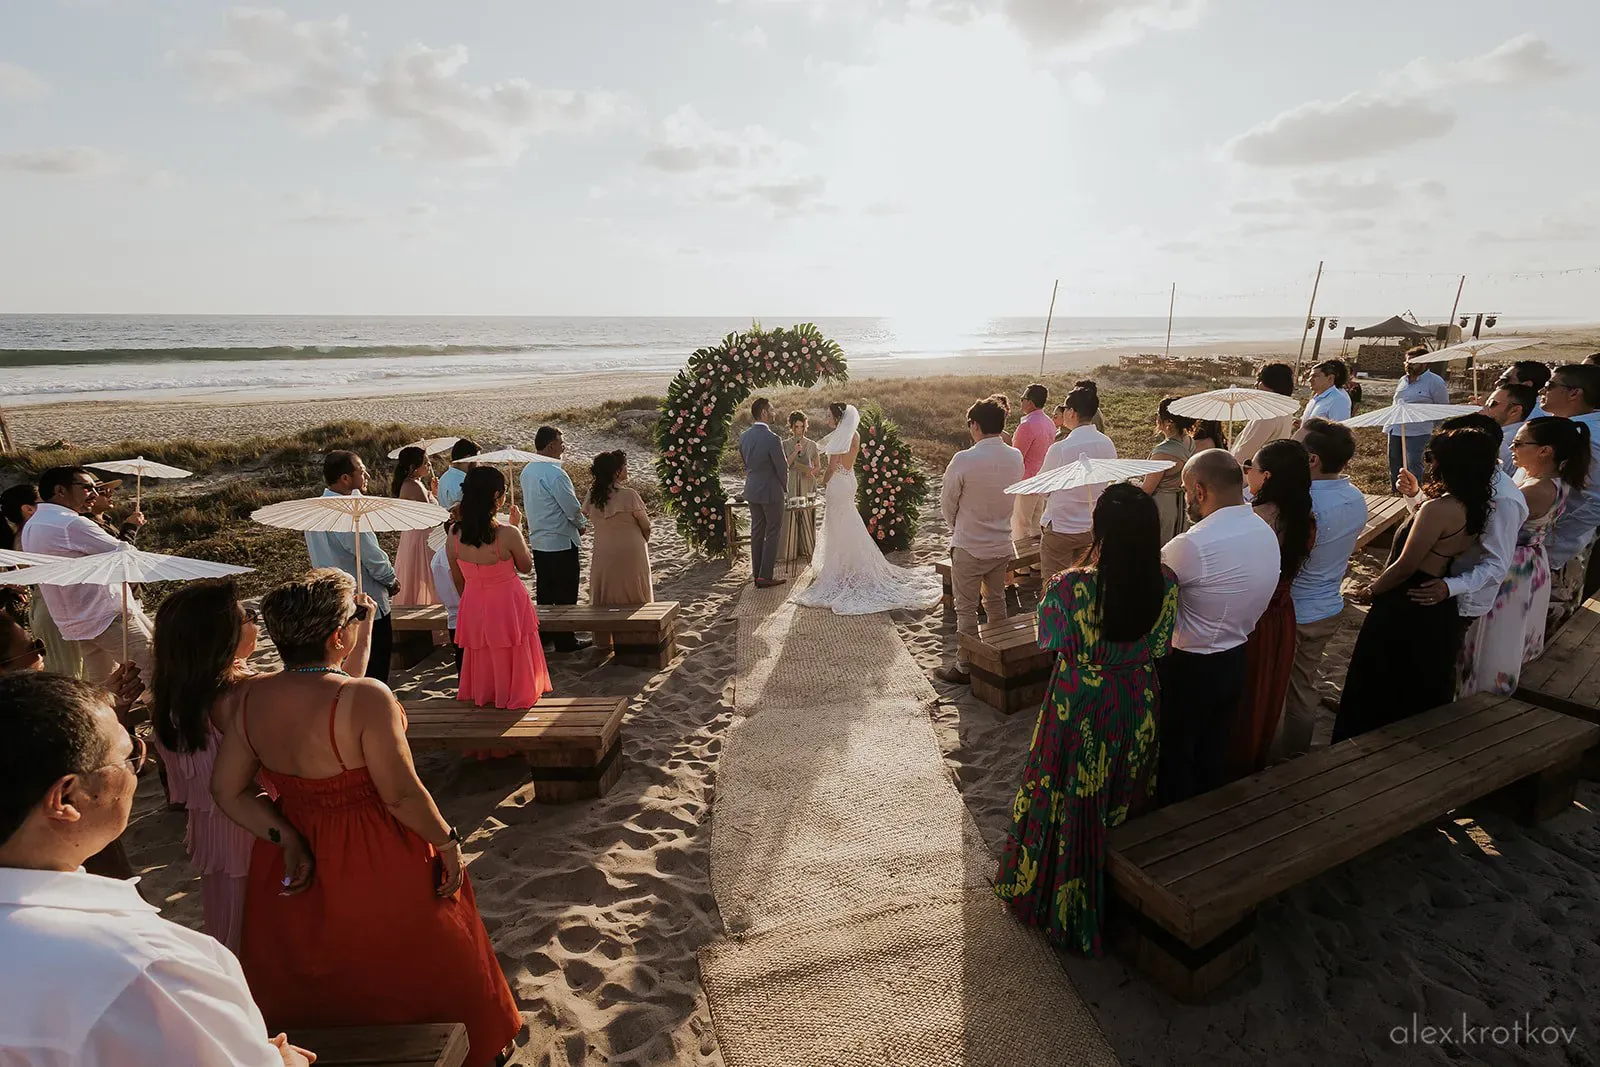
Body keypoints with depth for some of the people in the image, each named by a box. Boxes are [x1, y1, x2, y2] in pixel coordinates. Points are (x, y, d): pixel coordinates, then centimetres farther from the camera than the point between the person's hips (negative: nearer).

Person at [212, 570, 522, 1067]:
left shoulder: (252, 696, -9)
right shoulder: (365, 698, -29)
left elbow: (228, 790, -2)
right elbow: (402, 795, -25)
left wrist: (285, 839, -5)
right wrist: (447, 842, -12)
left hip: (295, 868, 6)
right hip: (375, 873, -5)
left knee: (304, 985, 30)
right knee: (412, 975, 19)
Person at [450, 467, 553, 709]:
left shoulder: (454, 539, -12)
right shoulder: (508, 534, -25)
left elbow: (459, 582, 2)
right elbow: (526, 567, -7)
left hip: (474, 608, 4)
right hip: (508, 605, -4)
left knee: (482, 661, 25)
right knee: (511, 658, 19)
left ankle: (483, 696, 42)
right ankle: (515, 695, 36)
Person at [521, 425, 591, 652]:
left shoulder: (528, 471, 8)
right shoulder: (555, 473, -20)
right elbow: (572, 507, -18)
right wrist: (582, 524, 3)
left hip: (537, 540, 9)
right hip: (561, 540, -8)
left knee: (545, 590, 17)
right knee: (566, 592, 1)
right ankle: (565, 640, 7)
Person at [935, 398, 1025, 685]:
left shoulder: (964, 460, -21)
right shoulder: (1016, 458, -4)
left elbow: (947, 503, -9)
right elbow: (1015, 498, 8)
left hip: (969, 547, -6)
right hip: (1003, 545, 6)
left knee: (966, 609, 8)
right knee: (996, 602, 22)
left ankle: (965, 667, 19)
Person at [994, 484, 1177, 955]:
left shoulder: (1071, 587, -28)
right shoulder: (1166, 584, -15)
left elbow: (1048, 636, -9)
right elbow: (1160, 645, 0)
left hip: (1080, 710, -4)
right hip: (1139, 711, 4)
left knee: (1073, 807, 16)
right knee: (1125, 799, 24)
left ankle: (1061, 897, 37)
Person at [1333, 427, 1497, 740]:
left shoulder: (1438, 509, -24)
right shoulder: (1476, 509, 1)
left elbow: (1405, 566, -21)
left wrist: (1370, 591, -6)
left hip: (1404, 613, -9)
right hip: (1441, 615, 9)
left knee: (1378, 693, 8)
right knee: (1423, 693, 25)